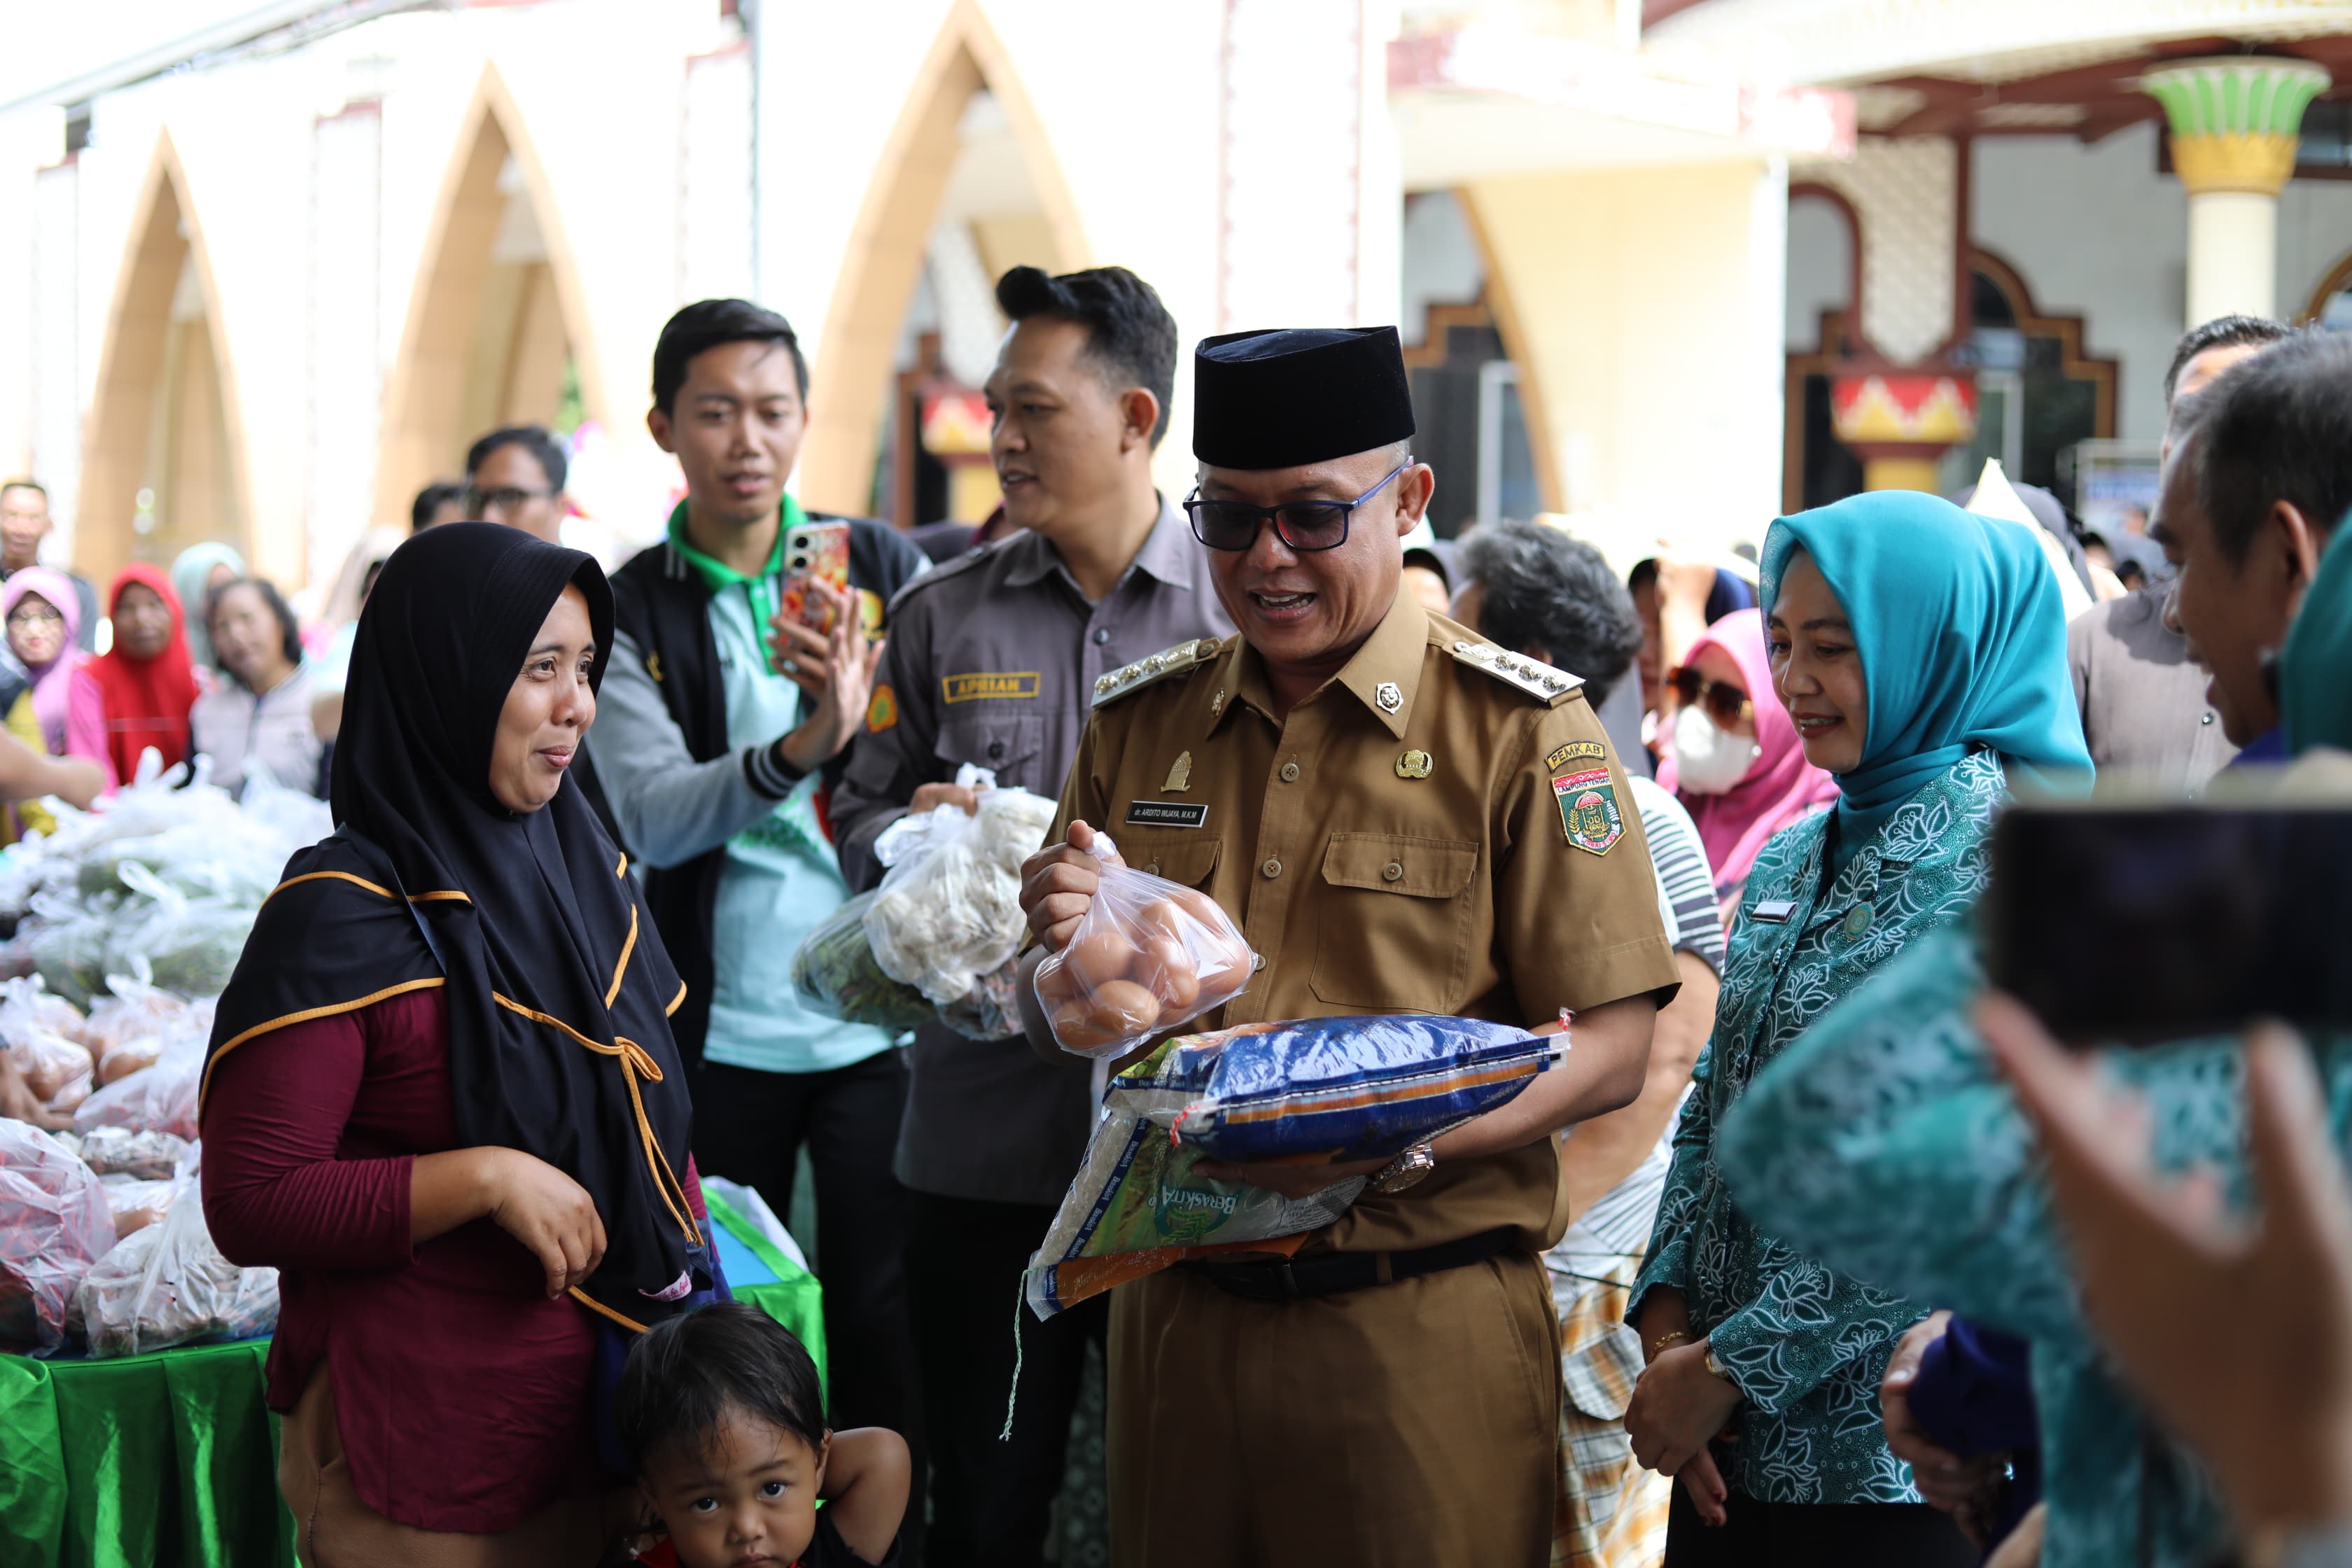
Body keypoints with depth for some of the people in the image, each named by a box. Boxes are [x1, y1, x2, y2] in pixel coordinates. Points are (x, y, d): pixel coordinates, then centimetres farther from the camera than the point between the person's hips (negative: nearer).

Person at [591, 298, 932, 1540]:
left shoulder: (882, 567, 2)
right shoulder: (629, 612, -1)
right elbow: (653, 817, -14)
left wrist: (860, 724, -21)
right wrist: (798, 751, -31)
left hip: (875, 1018, 0)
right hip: (718, 1030, 0)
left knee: (885, 1322, 5)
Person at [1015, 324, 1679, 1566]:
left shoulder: (1518, 731, -5)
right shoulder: (1136, 724, 8)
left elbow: (1611, 1049, -9)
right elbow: (1059, 1035, 15)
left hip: (1422, 1328, -4)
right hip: (1178, 1309, 4)